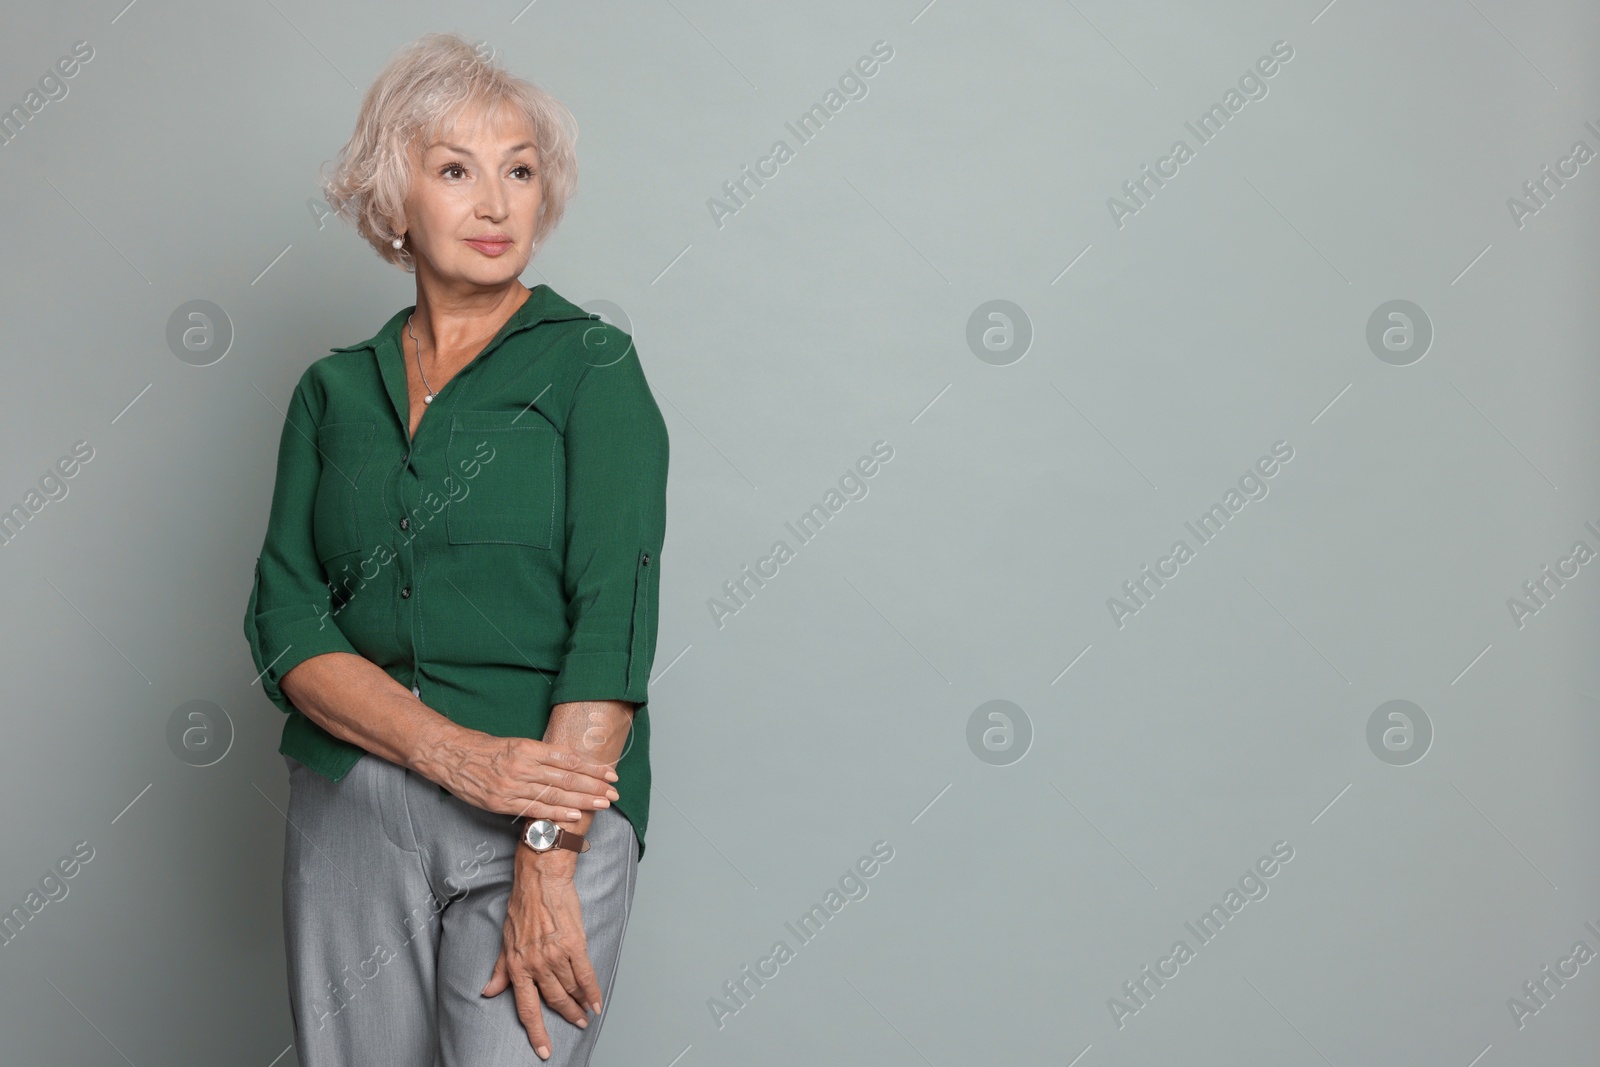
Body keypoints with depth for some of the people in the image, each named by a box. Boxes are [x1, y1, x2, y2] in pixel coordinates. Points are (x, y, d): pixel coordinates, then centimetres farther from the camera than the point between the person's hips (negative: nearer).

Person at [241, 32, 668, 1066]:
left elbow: (613, 617, -10)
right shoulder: (334, 390, 10)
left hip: (555, 809, -3)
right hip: (350, 815, 3)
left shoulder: (592, 364, -1)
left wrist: (549, 861, -17)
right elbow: (287, 624, 2)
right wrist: (458, 756, -14)